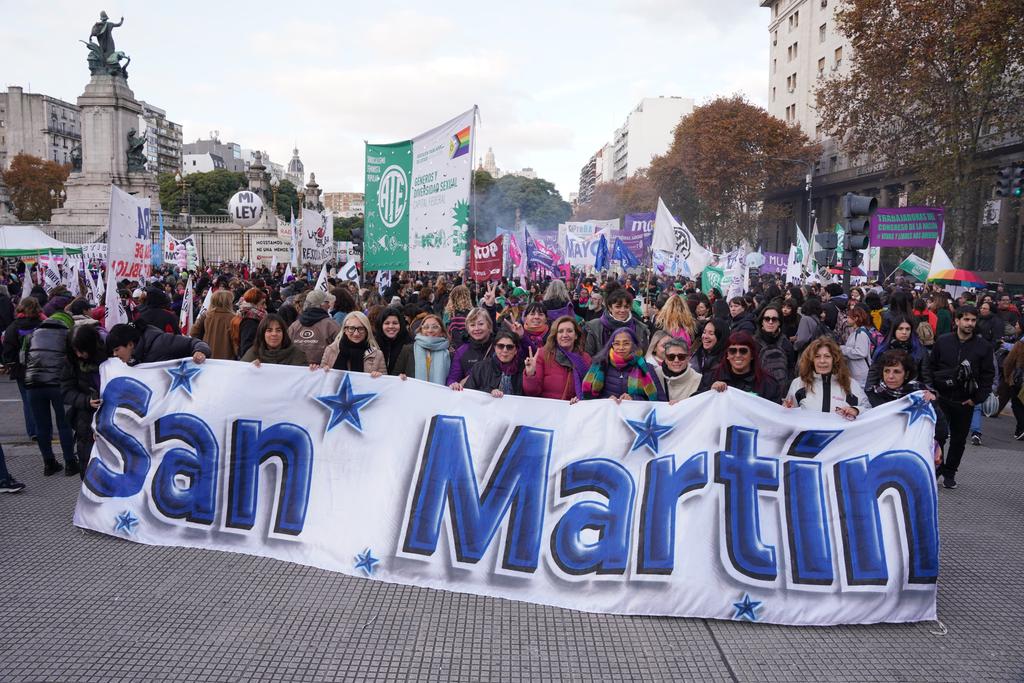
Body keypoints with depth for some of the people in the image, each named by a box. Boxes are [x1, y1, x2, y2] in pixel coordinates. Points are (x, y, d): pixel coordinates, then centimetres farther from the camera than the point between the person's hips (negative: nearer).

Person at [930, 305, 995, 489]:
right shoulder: (942, 341, -1)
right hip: (942, 398, -1)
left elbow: (988, 376, 0)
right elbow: (931, 368, 5)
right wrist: (933, 389, -3)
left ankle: (949, 473, 24)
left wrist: (977, 398, -7)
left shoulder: (984, 346, -2)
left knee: (959, 439, 10)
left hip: (966, 403, 1)